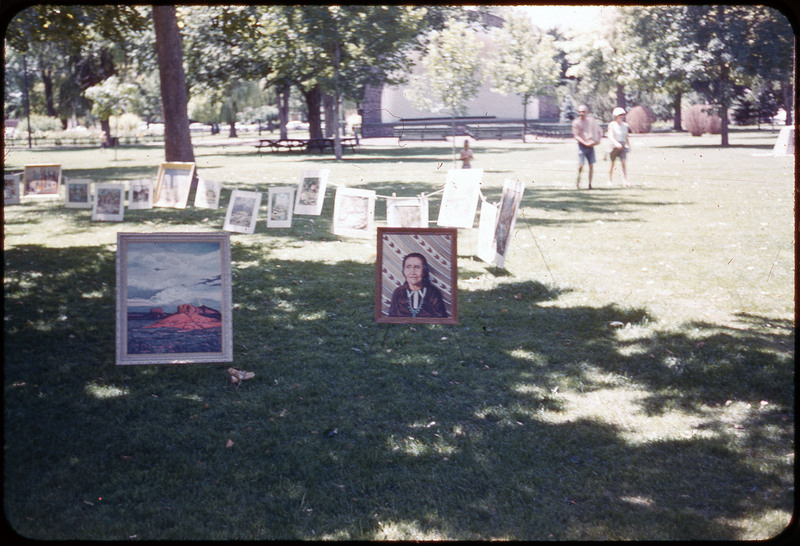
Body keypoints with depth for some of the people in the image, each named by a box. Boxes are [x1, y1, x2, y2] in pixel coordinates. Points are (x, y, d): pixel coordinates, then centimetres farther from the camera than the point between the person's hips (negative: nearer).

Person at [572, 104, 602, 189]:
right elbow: (576, 136, -8)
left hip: (591, 146, 3)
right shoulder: (576, 122, -4)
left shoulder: (592, 120, 8)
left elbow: (598, 131, 18)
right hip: (582, 145, -3)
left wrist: (598, 140, 0)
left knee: (591, 165, 0)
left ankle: (590, 184, 6)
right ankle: (578, 181, 12)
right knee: (581, 165, -11)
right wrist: (586, 143, -17)